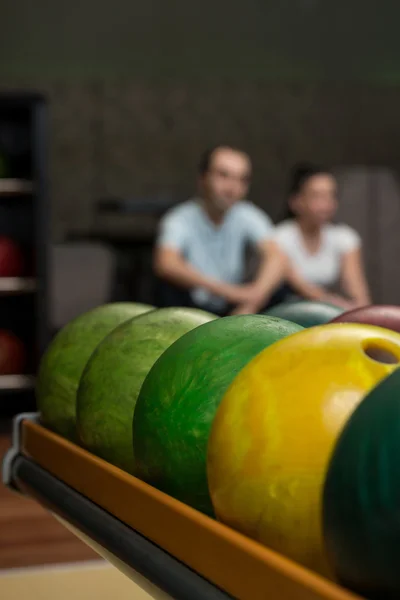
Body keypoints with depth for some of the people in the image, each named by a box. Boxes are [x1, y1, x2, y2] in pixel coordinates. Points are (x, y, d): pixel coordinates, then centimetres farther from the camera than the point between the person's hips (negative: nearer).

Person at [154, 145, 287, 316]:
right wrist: (224, 289, -44)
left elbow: (277, 258, -18)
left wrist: (250, 305, -37)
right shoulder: (179, 220, -12)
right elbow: (166, 265, -31)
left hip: (232, 309, 3)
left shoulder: (247, 216, -2)